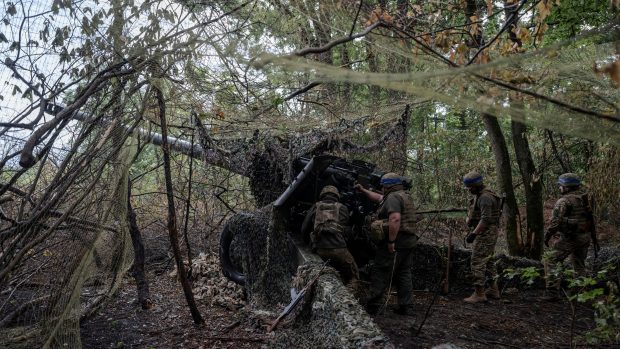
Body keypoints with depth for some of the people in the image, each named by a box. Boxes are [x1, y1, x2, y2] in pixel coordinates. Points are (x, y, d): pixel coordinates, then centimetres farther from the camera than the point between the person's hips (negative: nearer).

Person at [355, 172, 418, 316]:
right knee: (404, 275, 12)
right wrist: (363, 190, 36)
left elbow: (395, 219, -26)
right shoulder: (405, 197, 21)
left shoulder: (393, 197, -11)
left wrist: (391, 241, -26)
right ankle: (406, 307, 14)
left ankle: (371, 306, 1)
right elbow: (379, 198, 33)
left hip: (394, 243, -10)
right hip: (409, 241, 10)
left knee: (380, 274, -3)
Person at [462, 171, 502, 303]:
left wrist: (474, 233, -26)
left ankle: (479, 293, -7)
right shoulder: (479, 195, 15)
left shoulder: (485, 197, -18)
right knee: (488, 261, 17)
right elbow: (476, 213, 19)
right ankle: (493, 290, 27)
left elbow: (486, 219, -25)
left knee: (478, 262, -9)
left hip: (485, 233, -11)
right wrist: (469, 219, -2)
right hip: (487, 233, 11)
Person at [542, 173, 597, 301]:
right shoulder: (586, 198, 11)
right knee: (580, 265, 20)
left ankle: (552, 292, -7)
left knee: (550, 261, -2)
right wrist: (594, 237, 24)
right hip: (584, 237, 8)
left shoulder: (564, 201, -14)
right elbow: (591, 219, 17)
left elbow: (555, 221, -19)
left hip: (569, 238, -8)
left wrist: (547, 236, -7)